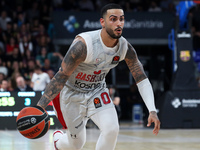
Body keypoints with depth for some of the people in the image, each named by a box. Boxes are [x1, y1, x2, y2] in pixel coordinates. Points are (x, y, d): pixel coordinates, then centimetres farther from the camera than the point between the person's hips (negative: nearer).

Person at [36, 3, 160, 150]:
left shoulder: (125, 47, -16)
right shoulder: (84, 44, -32)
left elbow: (142, 79, -8)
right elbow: (62, 76, -31)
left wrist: (152, 110, -20)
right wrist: (39, 107, -38)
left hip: (97, 91, 4)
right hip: (72, 93, -4)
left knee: (112, 129, -22)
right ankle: (58, 138, 46)